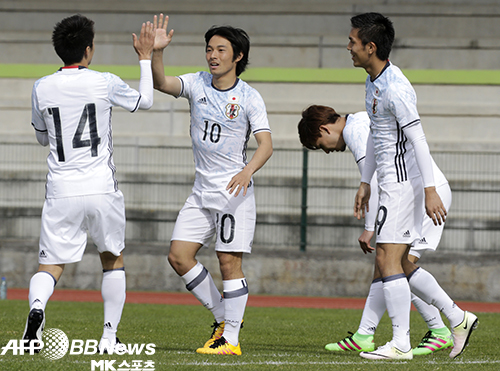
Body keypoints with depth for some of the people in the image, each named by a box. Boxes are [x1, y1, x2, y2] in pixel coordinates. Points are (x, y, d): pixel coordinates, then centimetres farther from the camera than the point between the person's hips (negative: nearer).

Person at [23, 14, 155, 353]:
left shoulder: (42, 89, 1)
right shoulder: (105, 84, -6)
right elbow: (145, 101, 14)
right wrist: (146, 58, 24)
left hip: (61, 189, 1)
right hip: (101, 187, -1)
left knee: (50, 265, 3)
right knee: (113, 259, 19)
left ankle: (37, 305, -30)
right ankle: (109, 336, 15)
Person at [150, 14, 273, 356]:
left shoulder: (249, 97, -6)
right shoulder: (197, 85, 5)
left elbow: (266, 144, -11)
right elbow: (162, 83, -10)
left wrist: (248, 171, -29)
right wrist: (157, 52, -28)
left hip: (235, 190, -5)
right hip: (202, 189, 5)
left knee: (229, 262, -7)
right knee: (179, 256, 0)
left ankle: (231, 339, -1)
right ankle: (223, 317, 15)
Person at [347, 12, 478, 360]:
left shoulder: (395, 89, -19)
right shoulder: (374, 81, 13)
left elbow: (418, 139, -21)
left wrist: (430, 190, -24)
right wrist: (365, 182, 24)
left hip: (403, 182, -10)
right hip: (391, 181, 10)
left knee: (388, 260, -10)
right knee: (400, 264, 11)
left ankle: (400, 343, -7)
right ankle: (458, 319, 17)